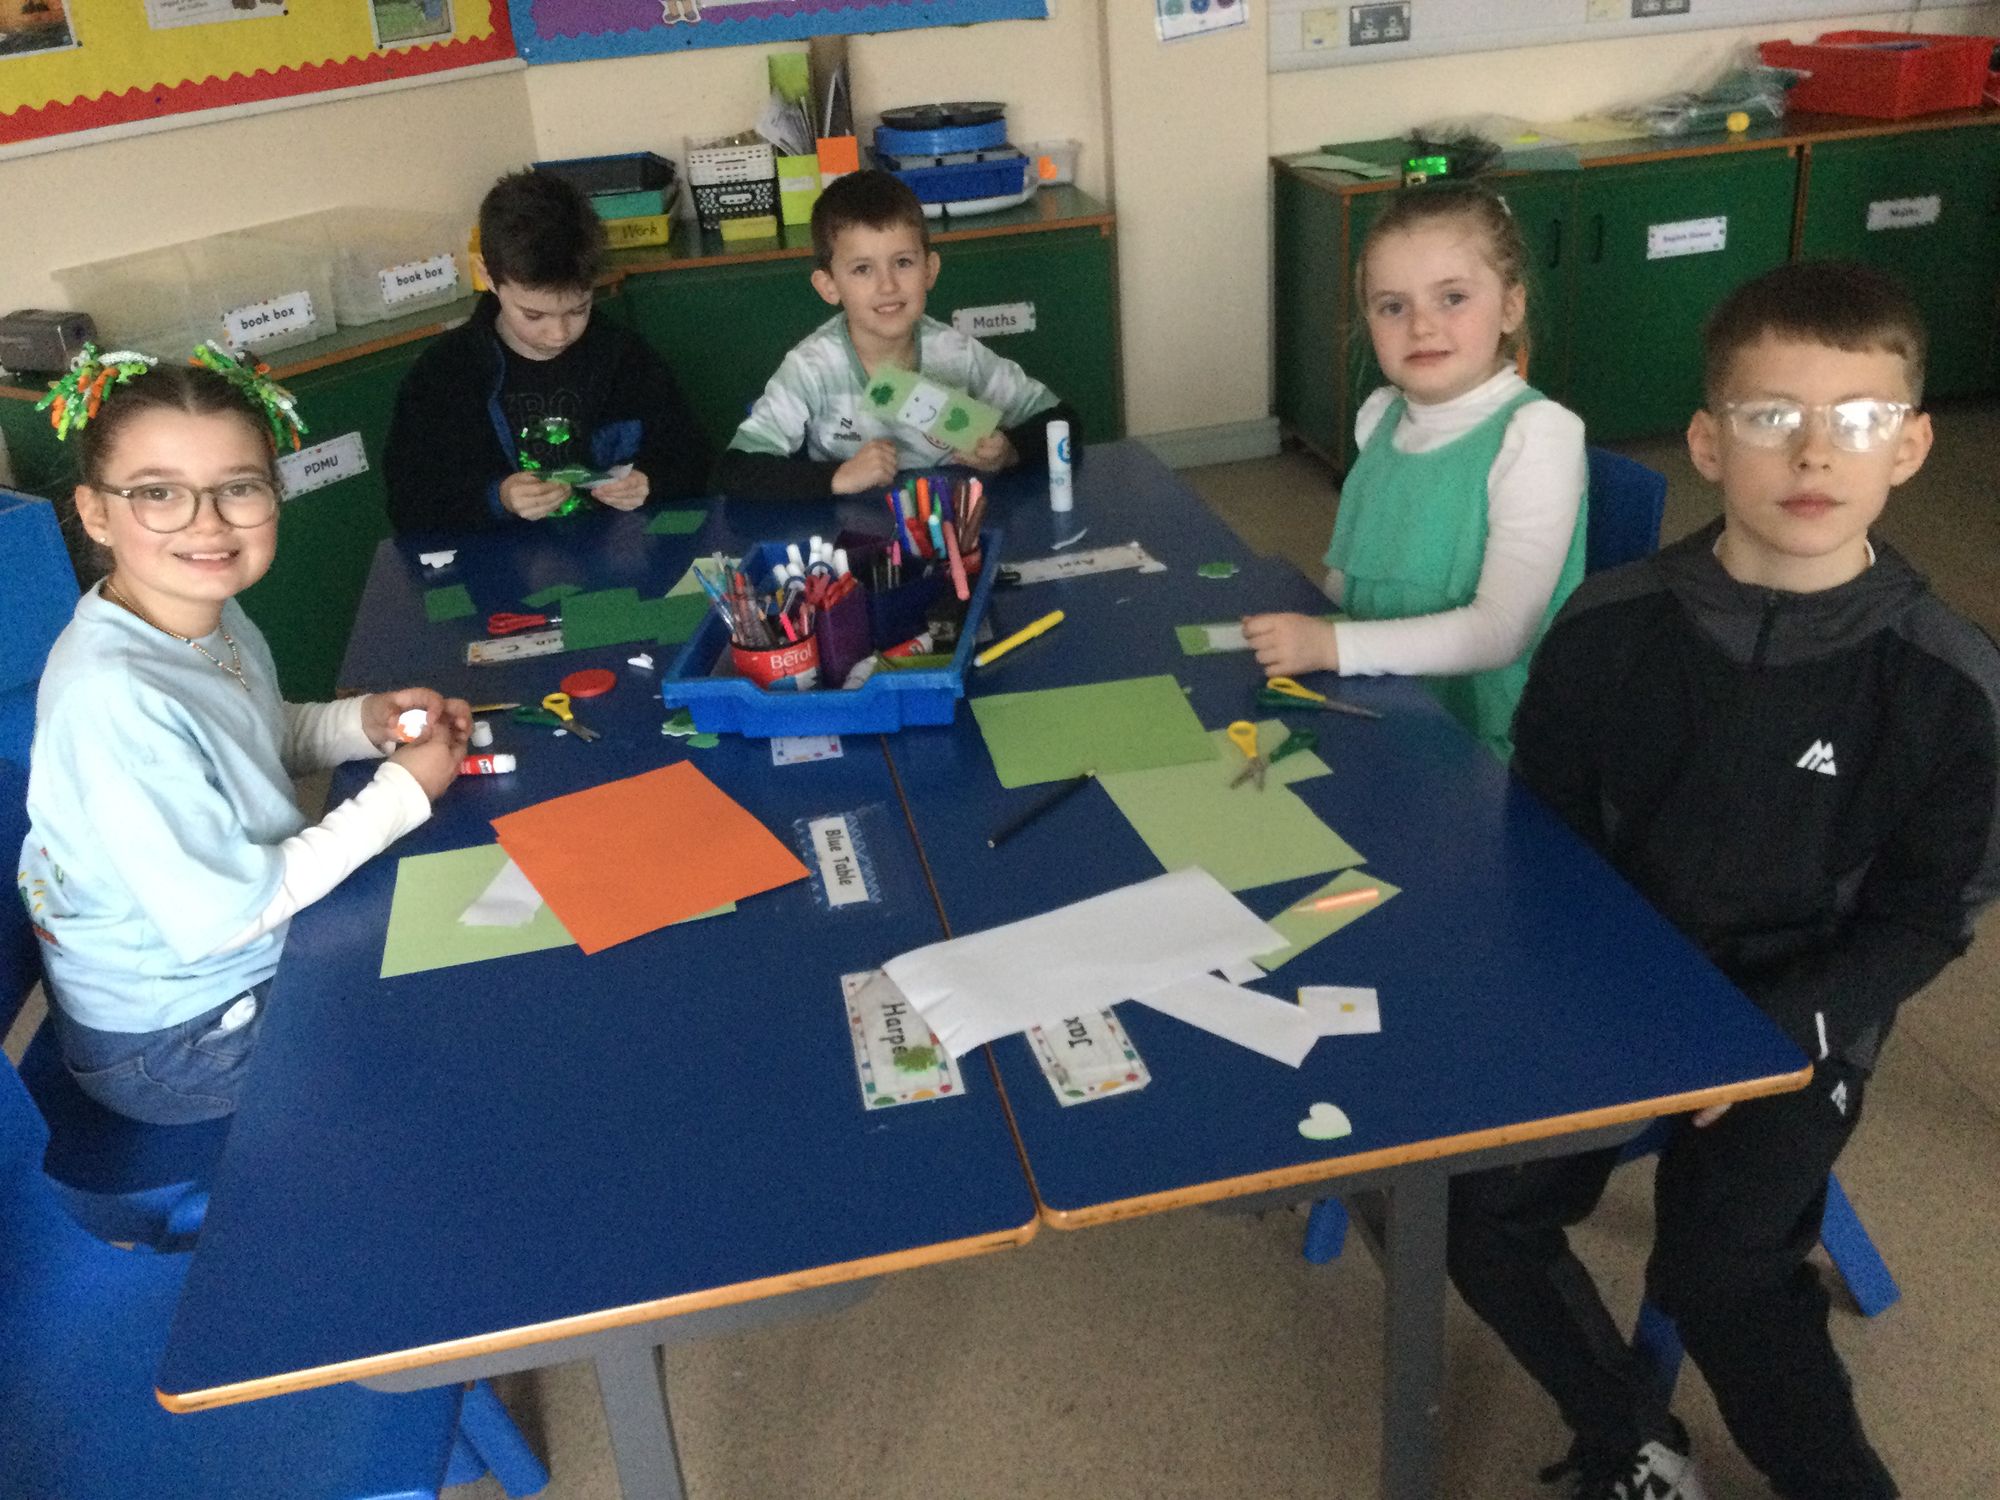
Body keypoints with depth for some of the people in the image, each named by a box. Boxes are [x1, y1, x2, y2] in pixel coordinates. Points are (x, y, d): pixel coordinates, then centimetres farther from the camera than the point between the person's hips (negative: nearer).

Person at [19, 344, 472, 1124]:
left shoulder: (211, 613, -7)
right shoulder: (111, 698, -33)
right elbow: (217, 916, -29)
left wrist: (366, 722, -6)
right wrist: (401, 792, -22)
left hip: (260, 962, 8)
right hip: (175, 1043, -8)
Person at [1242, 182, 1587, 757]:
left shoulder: (1536, 433, -11)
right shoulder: (1379, 417, 9)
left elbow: (1500, 631, -17)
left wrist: (1331, 645, -23)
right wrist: (1293, 630, 1)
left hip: (1485, 743, -7)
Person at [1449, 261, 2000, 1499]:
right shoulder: (1611, 627, -7)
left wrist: (1773, 1034, -17)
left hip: (1798, 1015, -2)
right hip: (1608, 984, 3)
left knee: (1718, 1275, -19)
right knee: (1479, 1209, -10)